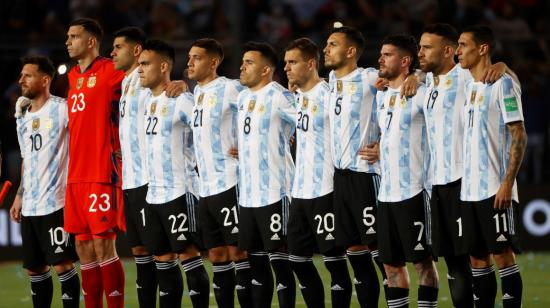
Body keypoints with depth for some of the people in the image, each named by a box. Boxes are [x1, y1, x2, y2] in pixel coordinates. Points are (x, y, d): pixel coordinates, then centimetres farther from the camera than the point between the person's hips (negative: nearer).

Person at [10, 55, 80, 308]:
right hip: (30, 206, 8)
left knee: (62, 264, -7)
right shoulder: (23, 116, 16)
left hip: (56, 202, -8)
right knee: (34, 268, 10)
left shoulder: (61, 109, -7)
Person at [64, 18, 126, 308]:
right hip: (76, 175, 8)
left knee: (103, 245, -9)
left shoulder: (111, 72, -6)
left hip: (102, 174, -8)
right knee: (83, 247, 7)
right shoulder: (73, 77, 17)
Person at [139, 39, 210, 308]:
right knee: (162, 259, 9)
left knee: (188, 255, -6)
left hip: (180, 192, -8)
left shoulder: (182, 101, -11)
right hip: (153, 193, 8)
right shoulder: (147, 100, 13)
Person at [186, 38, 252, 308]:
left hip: (229, 184, -8)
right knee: (217, 255, 9)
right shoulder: (196, 92, 15)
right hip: (205, 187, 8)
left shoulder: (230, 89, -9)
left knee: (237, 251, -6)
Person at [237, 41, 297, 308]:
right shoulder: (242, 97, 15)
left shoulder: (278, 96, -10)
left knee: (279, 260, -6)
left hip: (274, 192, -8)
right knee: (256, 261, 12)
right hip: (247, 193, 8)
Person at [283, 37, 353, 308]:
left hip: (325, 191, -9)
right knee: (298, 259, 11)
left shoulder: (328, 94, -13)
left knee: (334, 260, -4)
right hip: (300, 191, 9)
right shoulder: (297, 96, 13)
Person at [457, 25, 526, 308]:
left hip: (495, 189, -8)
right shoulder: (468, 86, 16)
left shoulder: (503, 84, -7)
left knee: (502, 253, -7)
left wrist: (508, 182, -18)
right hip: (469, 189, 8)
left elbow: (519, 136, -12)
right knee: (477, 256, 8)